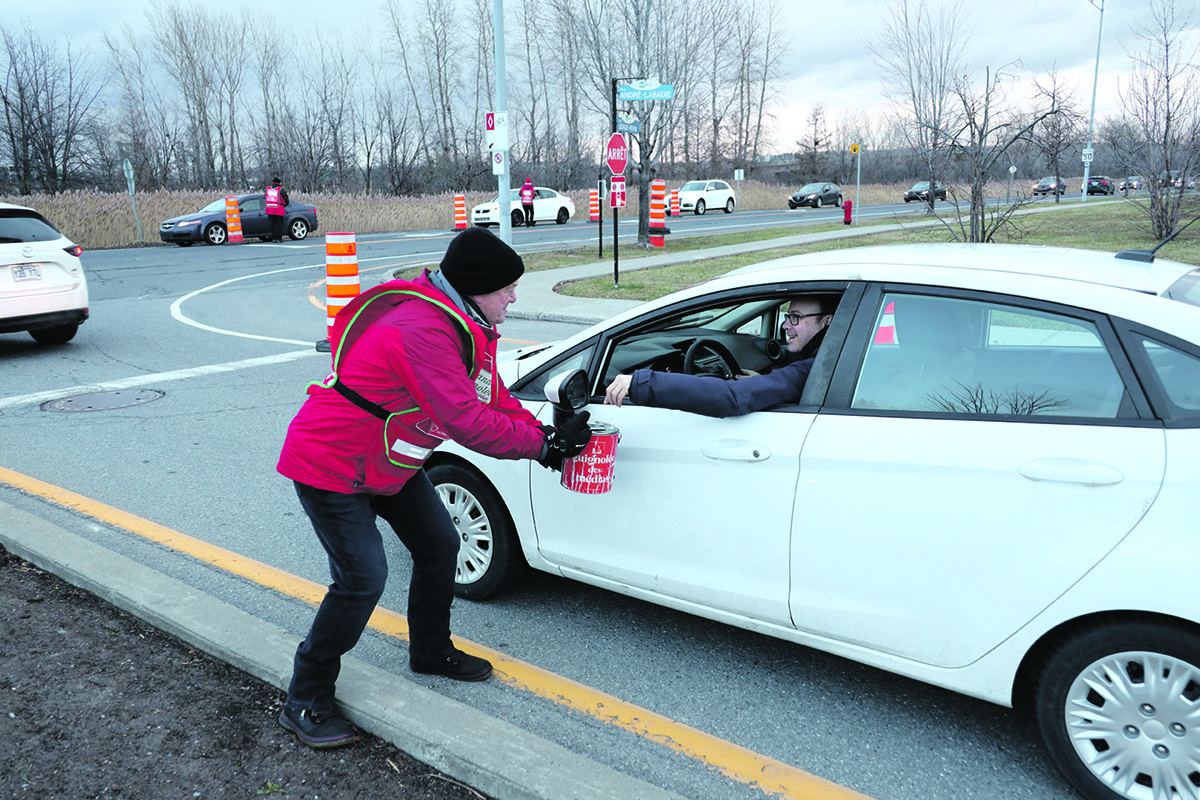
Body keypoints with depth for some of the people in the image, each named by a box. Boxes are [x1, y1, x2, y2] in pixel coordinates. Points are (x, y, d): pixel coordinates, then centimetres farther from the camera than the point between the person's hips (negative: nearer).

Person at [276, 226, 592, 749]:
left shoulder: (463, 324, 1)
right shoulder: (422, 330, -32)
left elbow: (493, 396, 5)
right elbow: (466, 421, -34)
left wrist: (545, 435, -9)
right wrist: (541, 443, -24)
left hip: (388, 463, 10)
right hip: (330, 465, -10)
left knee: (440, 546, 13)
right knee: (363, 578, -11)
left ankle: (431, 651, 35)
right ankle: (304, 704, 7)